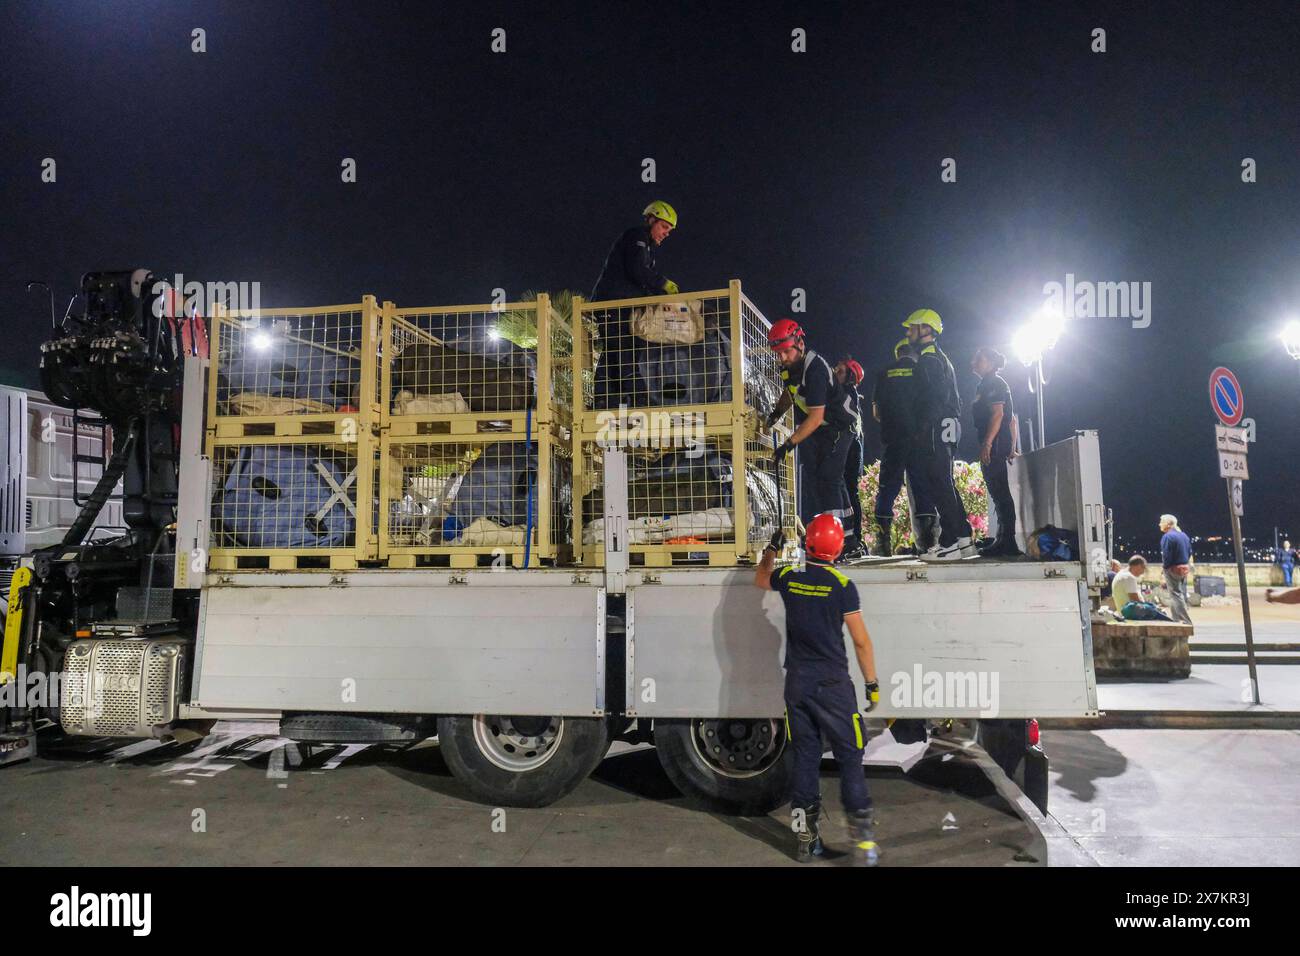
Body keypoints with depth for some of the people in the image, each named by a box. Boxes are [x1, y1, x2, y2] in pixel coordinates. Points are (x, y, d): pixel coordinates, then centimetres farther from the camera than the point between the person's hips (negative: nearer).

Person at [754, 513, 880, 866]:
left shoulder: (789, 579, 1)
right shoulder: (842, 586, -11)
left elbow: (760, 578, 25)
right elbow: (861, 641, -8)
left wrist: (772, 550, 40)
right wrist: (872, 684, 1)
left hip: (797, 684, 4)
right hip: (833, 684, -4)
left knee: (804, 757, 11)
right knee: (849, 758, 3)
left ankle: (806, 838, 19)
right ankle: (863, 839, 2)